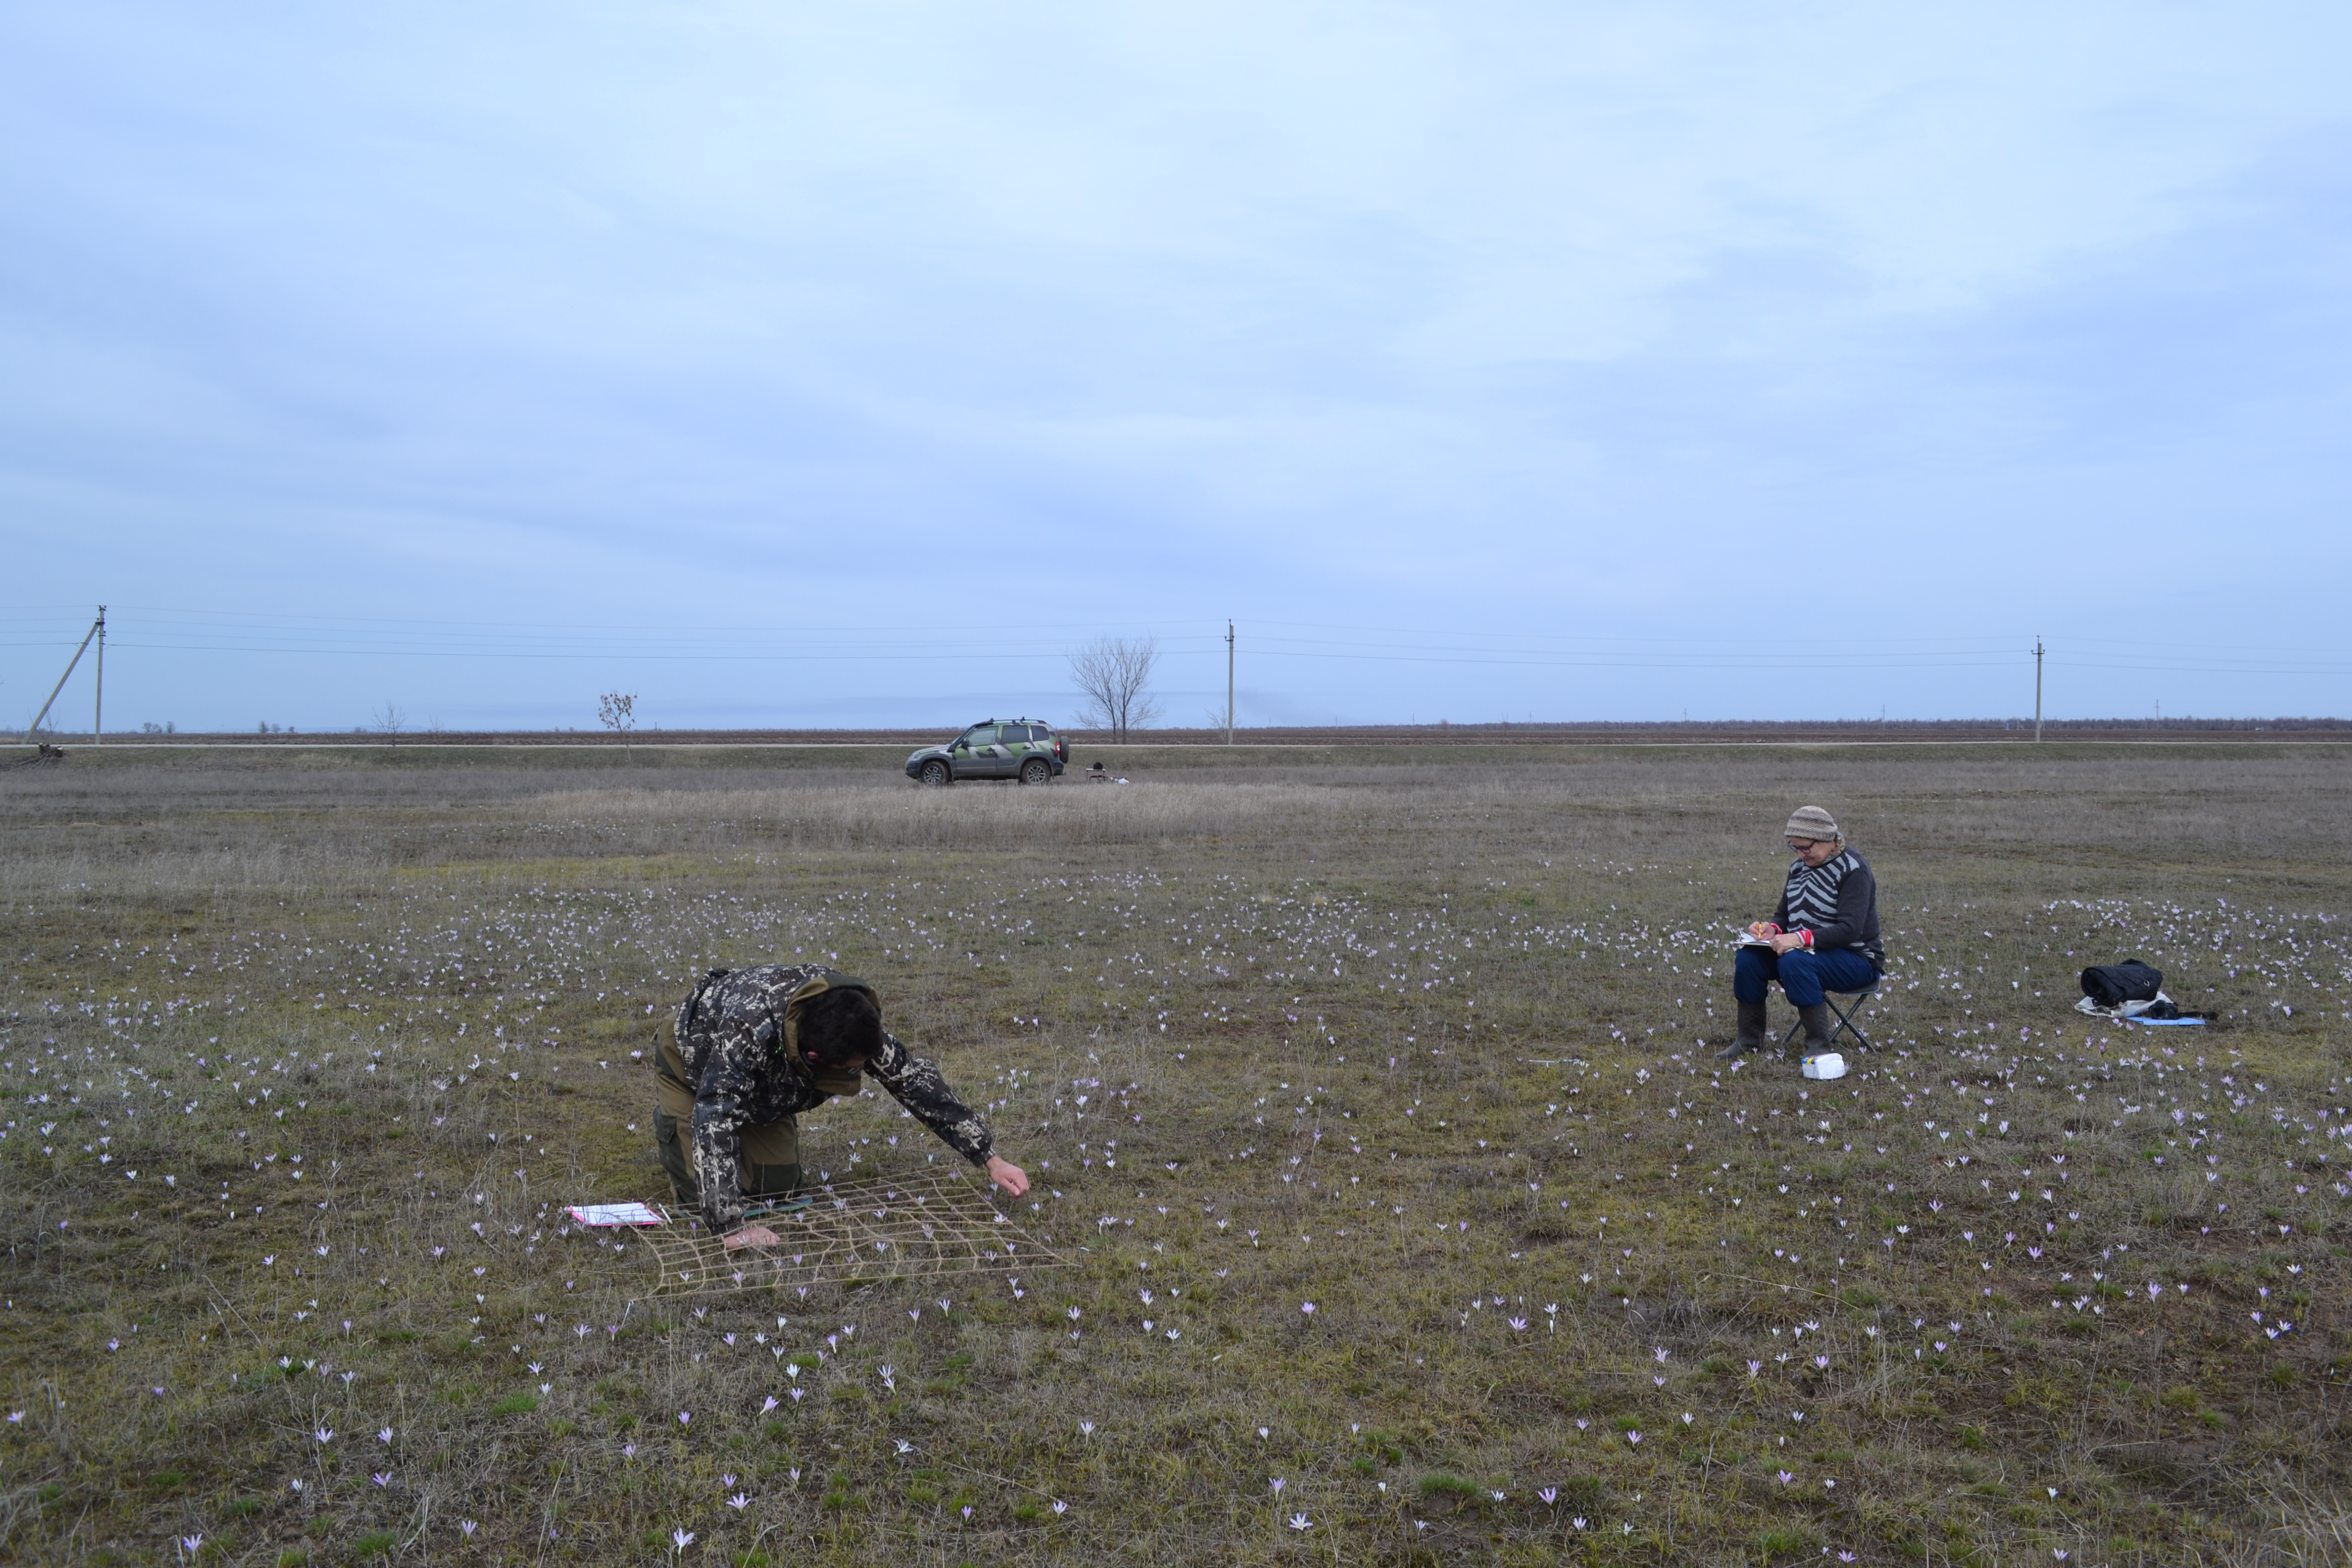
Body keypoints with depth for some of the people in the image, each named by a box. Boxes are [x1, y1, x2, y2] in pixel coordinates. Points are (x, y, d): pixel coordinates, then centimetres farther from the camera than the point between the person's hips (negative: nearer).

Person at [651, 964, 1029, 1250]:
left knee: (777, 1187, -3)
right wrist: (733, 1227, -55)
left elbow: (916, 1080, -22)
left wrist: (991, 1159, -22)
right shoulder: (749, 1027, -49)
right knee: (702, 1196, -13)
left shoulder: (855, 1022, -30)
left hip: (760, 1084, 5)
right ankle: (669, 1124, 17)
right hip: (692, 1062, -4)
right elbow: (713, 1120, -51)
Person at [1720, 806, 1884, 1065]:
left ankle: (1818, 1045, -27)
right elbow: (1784, 915, 15)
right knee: (1748, 957, -16)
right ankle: (1749, 1039, -6)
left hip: (1856, 959, -7)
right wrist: (1773, 929, -10)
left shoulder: (1853, 871, -14)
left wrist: (1800, 938, -35)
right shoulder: (1800, 867, 9)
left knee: (1794, 961, -35)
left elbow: (1850, 929, -25)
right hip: (1808, 951, 7)